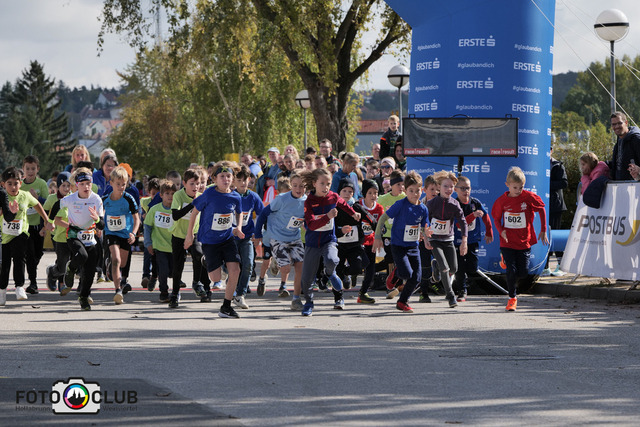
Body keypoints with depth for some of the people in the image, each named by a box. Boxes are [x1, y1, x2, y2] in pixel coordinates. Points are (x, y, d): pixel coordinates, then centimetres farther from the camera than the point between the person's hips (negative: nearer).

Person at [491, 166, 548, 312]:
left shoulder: (528, 197, -8)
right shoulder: (501, 200, -5)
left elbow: (541, 210, 4)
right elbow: (496, 218, 6)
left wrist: (543, 231, 3)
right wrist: (501, 231, -14)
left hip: (524, 241, 1)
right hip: (508, 242, -1)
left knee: (523, 271, 1)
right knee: (511, 271, -7)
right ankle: (512, 298, 10)